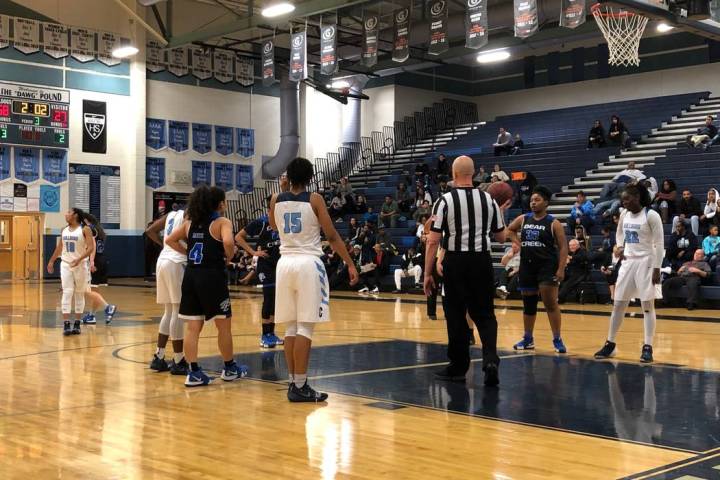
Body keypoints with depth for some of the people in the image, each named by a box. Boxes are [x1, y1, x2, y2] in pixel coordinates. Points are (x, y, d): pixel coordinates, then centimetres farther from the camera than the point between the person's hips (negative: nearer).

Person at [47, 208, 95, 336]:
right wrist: (51, 261, 23)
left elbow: (91, 248, -15)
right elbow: (59, 247, 21)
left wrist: (79, 259, -26)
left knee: (79, 294, 6)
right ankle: (66, 324, -10)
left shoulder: (85, 230, -8)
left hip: (80, 265, -3)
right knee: (67, 293, -6)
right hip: (65, 264, 3)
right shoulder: (64, 230, 9)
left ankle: (77, 324, 13)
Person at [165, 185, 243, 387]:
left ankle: (194, 372, 4)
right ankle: (229, 368, 22)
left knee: (192, 327, 6)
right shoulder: (222, 222, -6)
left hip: (190, 276, 6)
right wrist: (228, 257, -5)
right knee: (223, 325, 10)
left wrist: (188, 253, 15)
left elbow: (170, 240, 15)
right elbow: (228, 242, -24)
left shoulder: (190, 223, 12)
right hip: (212, 277, -5)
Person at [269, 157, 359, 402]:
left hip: (285, 262, 5)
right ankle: (300, 387, -6)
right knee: (305, 327, -5)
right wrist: (350, 264, 1)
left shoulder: (276, 199, 6)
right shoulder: (314, 199, -5)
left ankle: (293, 382, 14)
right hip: (308, 263, -5)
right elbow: (332, 236, -5)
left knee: (292, 326, 11)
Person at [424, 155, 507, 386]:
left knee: (456, 316, 9)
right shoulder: (489, 200, 3)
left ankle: (458, 367, 19)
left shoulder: (444, 201, -7)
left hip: (455, 262, -2)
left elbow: (433, 241, -10)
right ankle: (490, 360, -10)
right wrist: (500, 212, 26)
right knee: (484, 314, 11)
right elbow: (501, 237, 11)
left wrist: (427, 273, -4)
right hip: (482, 261, 2)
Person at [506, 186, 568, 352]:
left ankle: (557, 340, -3)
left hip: (547, 265, -5)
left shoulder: (553, 223, -6)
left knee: (550, 303, -9)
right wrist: (517, 242, 5)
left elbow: (563, 247, -8)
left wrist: (561, 269, -17)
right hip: (527, 265, 5)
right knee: (528, 303, 11)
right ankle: (528, 339, 22)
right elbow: (509, 230, 24)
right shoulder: (523, 219, 7)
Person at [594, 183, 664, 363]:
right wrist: (620, 247, 10)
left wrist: (657, 268, -17)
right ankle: (610, 344, 16)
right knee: (618, 304, 7)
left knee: (647, 305, -3)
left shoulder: (651, 215, -11)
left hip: (646, 262, -6)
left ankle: (647, 347, 1)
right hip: (628, 262, 6)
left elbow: (659, 244, -12)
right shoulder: (624, 215, 8)